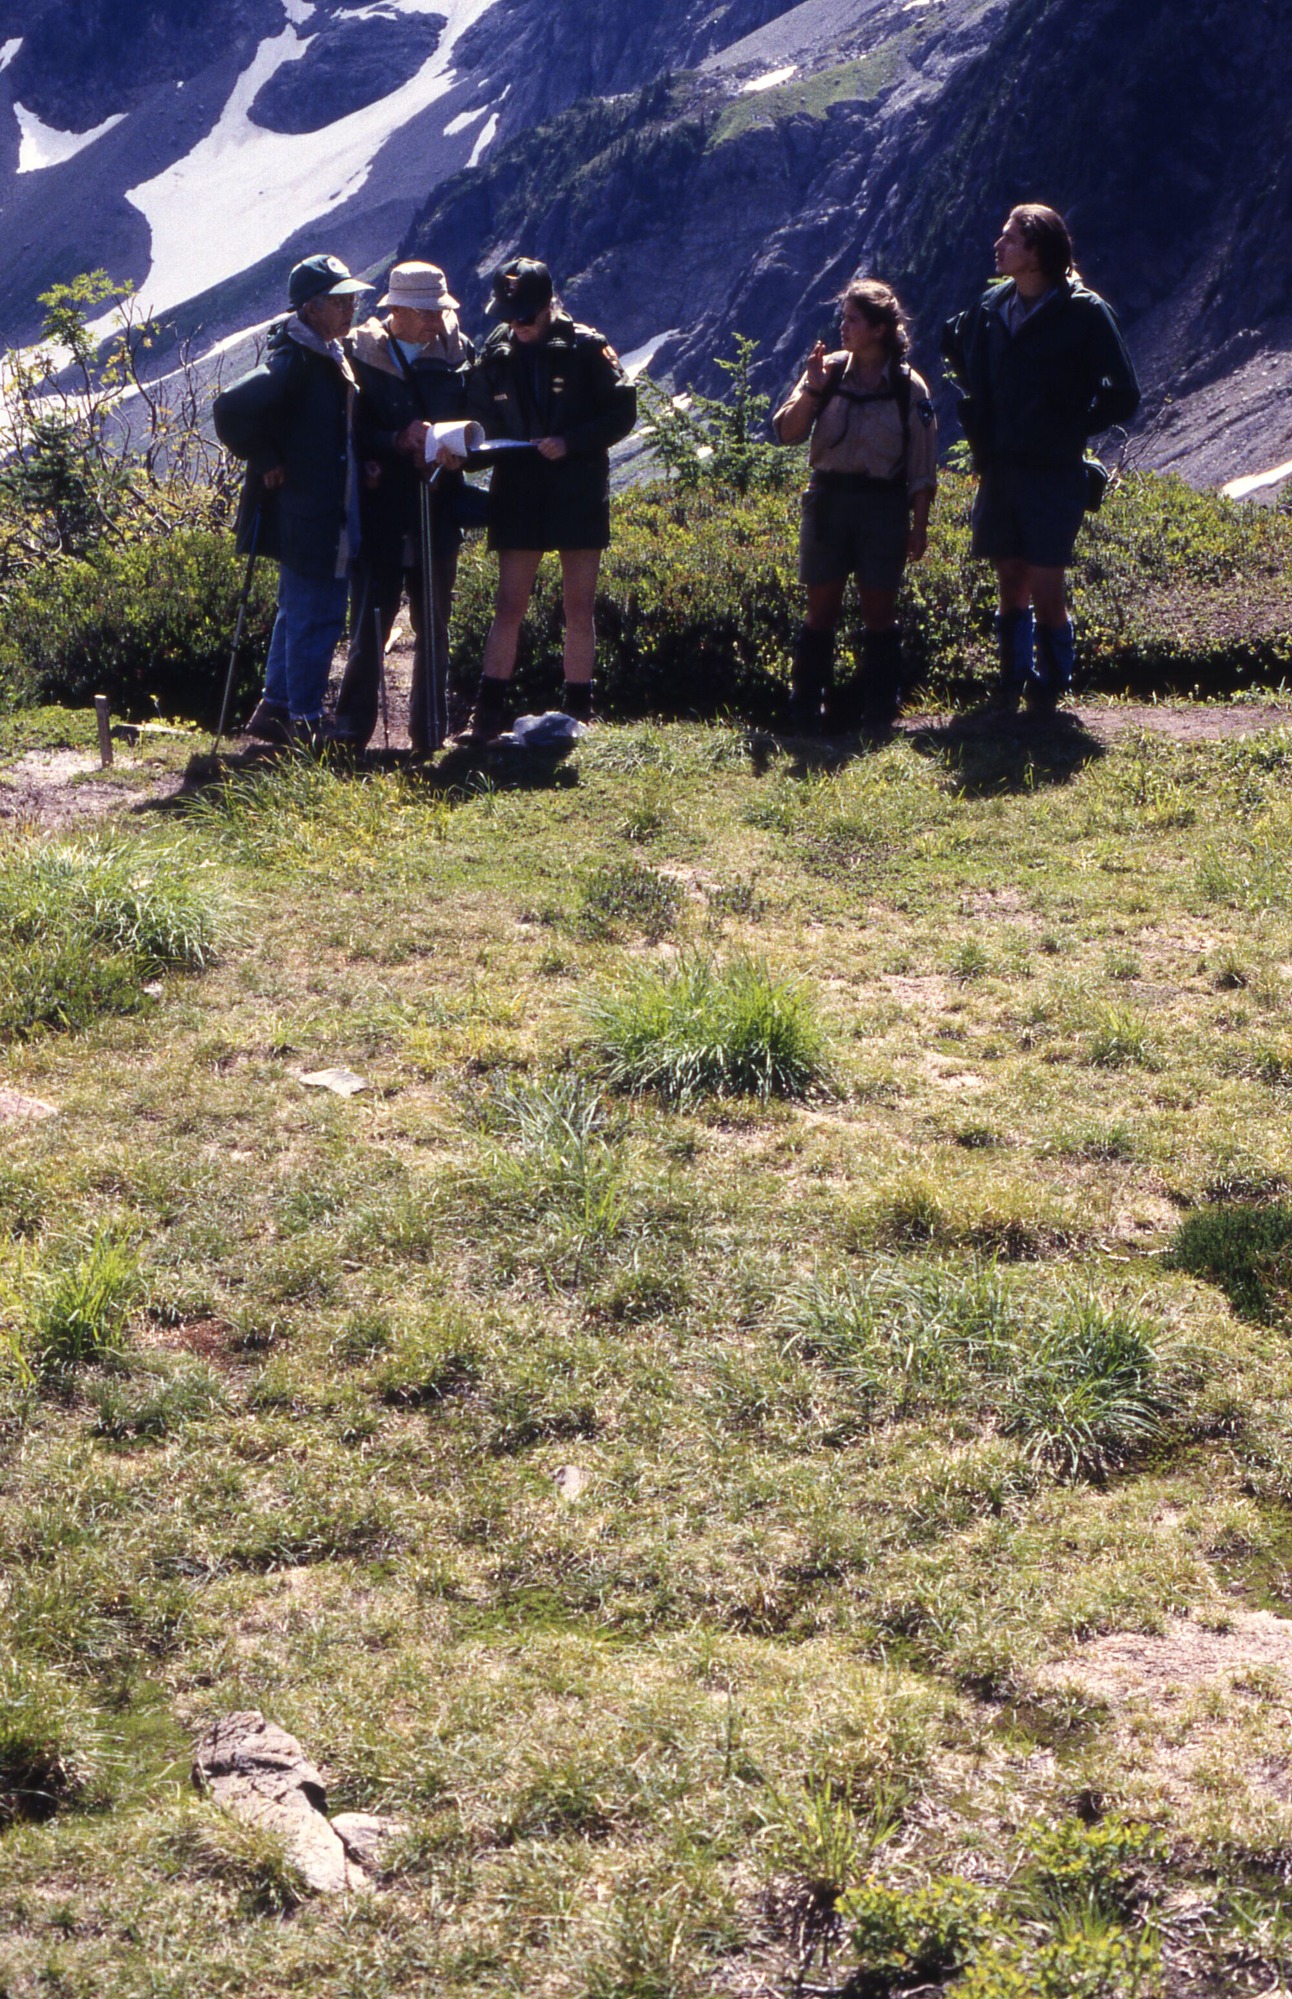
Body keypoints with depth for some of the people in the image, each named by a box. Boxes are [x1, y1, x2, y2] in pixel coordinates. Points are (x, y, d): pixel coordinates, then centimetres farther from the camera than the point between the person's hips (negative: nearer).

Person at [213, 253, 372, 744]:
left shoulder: (330, 356, 13)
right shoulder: (293, 360, -18)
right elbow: (231, 409, -29)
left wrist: (363, 463, 10)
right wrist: (266, 462, -19)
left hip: (330, 515, 10)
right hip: (303, 516, -10)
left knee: (300, 611, 17)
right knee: (316, 616, -4)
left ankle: (275, 709, 27)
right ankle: (304, 722, 5)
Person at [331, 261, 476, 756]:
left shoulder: (458, 352, 5)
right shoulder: (359, 354, -1)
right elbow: (349, 430, -3)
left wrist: (453, 449, -10)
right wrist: (398, 440, -18)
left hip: (436, 512, 3)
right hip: (379, 511, -3)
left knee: (433, 627, 7)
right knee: (369, 624, -4)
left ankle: (427, 735, 16)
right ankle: (350, 734, 3)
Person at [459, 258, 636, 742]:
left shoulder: (586, 348, -4)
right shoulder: (495, 354, 5)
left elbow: (623, 412, -3)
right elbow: (479, 418, 14)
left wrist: (570, 442, -15)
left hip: (578, 493, -2)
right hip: (518, 492, 2)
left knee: (579, 610, 3)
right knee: (509, 606, 0)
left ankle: (577, 712, 11)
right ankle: (488, 712, 2)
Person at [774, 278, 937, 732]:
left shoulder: (909, 386, -1)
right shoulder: (828, 371, 2)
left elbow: (923, 466, 1)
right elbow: (786, 432, -3)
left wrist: (919, 525, -3)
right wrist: (812, 390, -17)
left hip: (883, 504, -1)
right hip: (828, 499, 1)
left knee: (879, 611, 4)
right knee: (821, 609, 4)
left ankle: (877, 711, 12)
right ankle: (806, 711, 9)